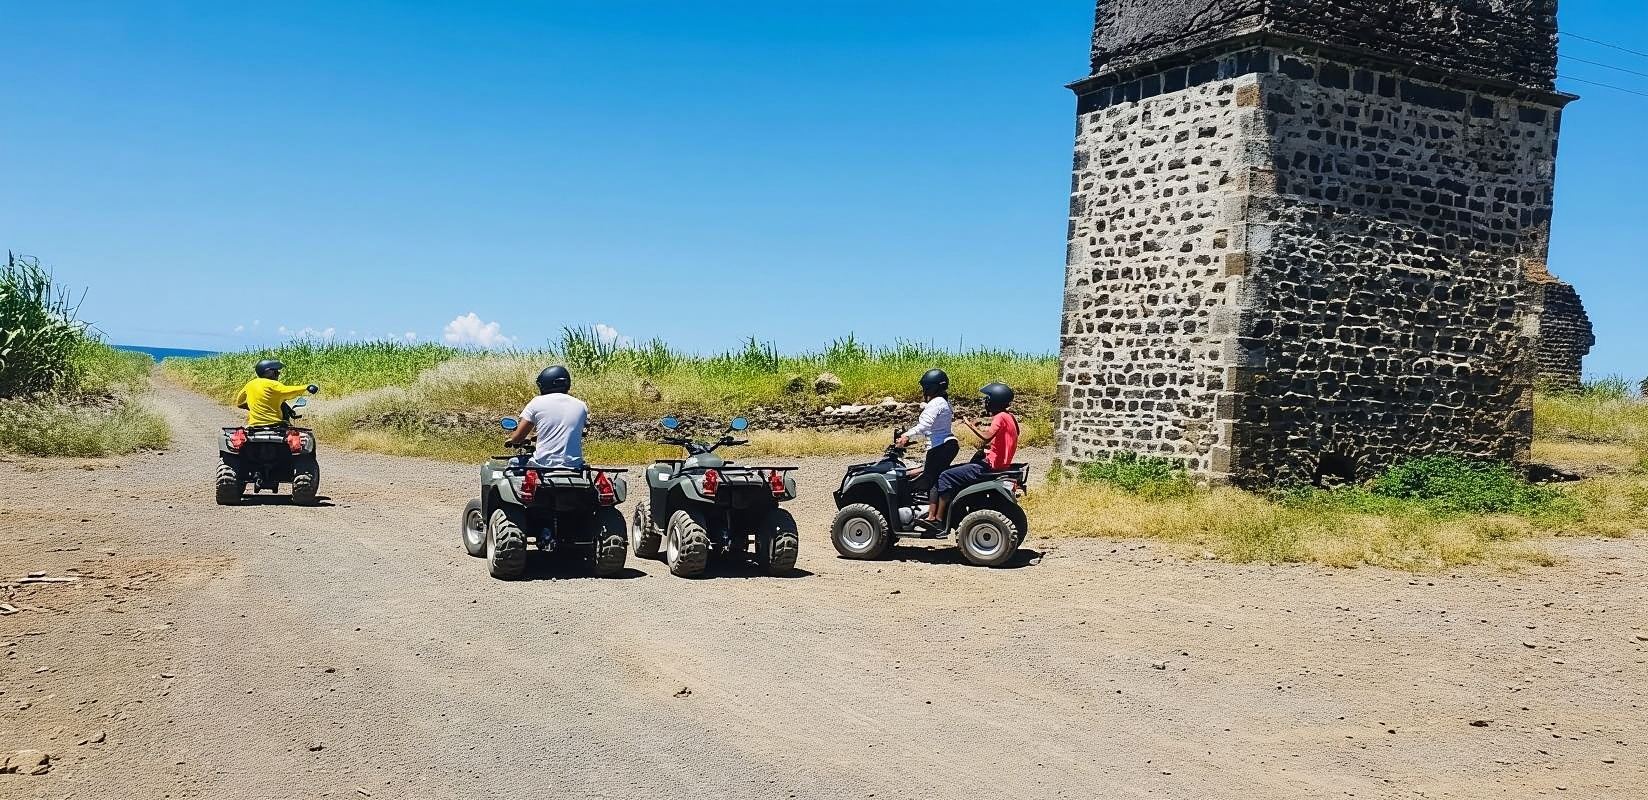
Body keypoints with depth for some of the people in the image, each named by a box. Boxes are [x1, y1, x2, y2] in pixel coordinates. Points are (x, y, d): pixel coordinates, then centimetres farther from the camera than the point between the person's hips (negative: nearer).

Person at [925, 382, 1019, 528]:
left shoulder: (1001, 417, -15)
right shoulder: (1010, 417, 14)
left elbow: (986, 437, -30)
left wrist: (970, 425, -19)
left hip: (991, 466, -11)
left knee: (947, 477, -11)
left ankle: (938, 518, -11)